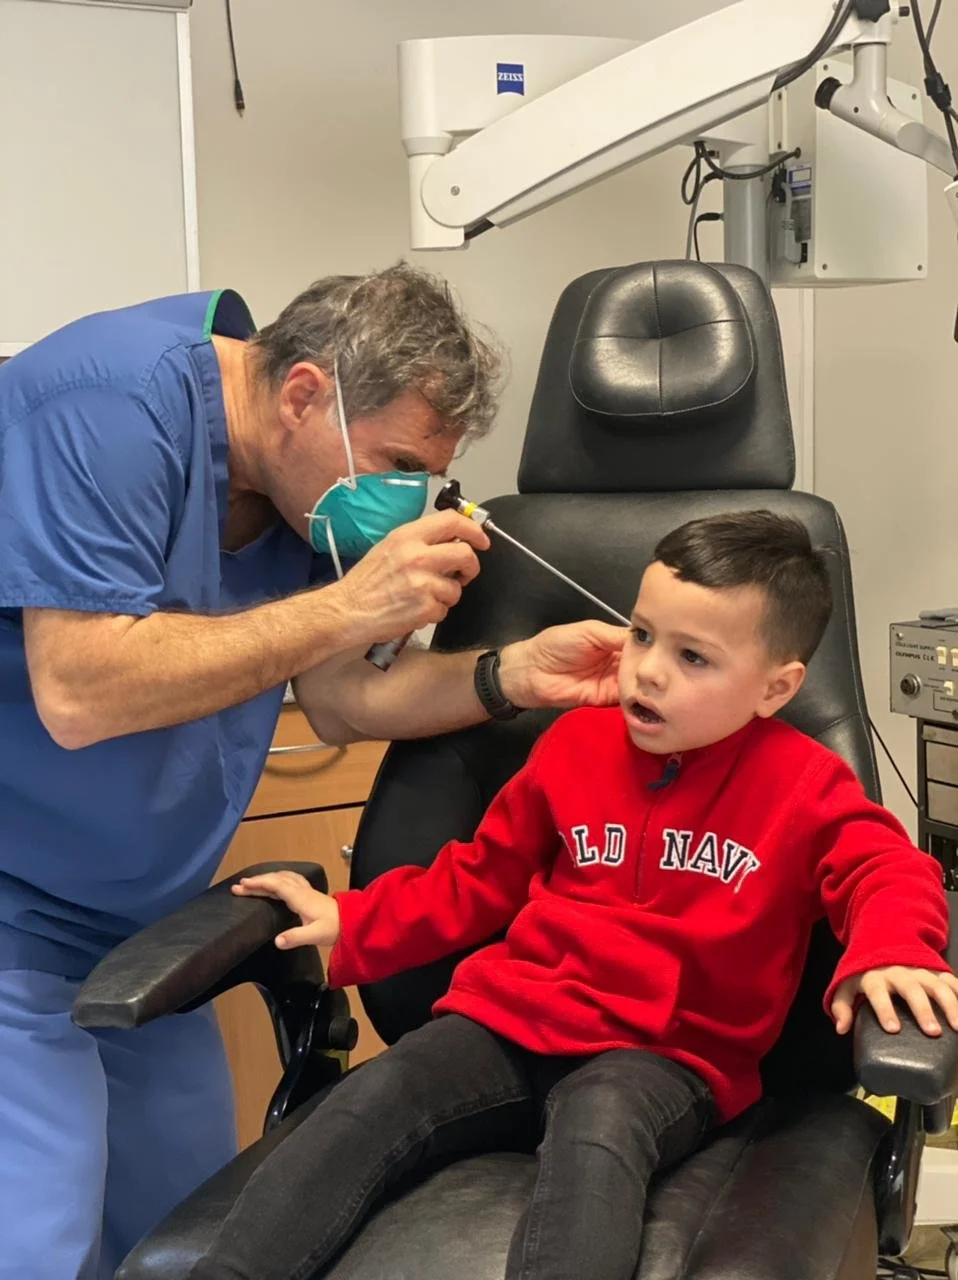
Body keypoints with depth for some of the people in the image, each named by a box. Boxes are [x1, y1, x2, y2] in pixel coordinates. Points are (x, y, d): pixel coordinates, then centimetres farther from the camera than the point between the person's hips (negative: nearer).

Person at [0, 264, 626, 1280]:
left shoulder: (308, 488, 3)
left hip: (128, 930, 9)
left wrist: (512, 676, -9)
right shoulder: (119, 401, -23)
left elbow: (337, 703, 6)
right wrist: (351, 606, -28)